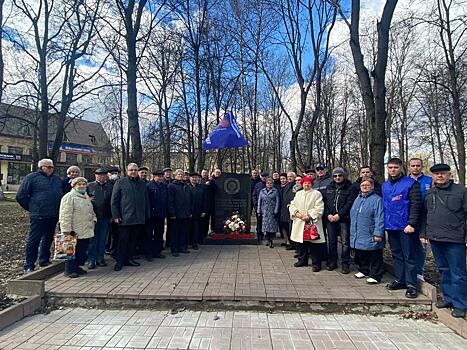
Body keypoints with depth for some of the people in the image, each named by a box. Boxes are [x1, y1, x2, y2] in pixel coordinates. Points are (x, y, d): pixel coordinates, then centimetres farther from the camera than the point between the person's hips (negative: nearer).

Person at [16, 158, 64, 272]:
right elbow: (21, 196, -3)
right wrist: (31, 208, 0)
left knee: (48, 239, 15)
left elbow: (62, 194, 26)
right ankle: (29, 266, 7)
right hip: (39, 216, -6)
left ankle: (44, 261, 28)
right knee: (34, 240, -2)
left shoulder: (57, 179, 15)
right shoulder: (32, 177, -2)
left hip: (53, 216, 6)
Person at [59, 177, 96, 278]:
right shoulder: (68, 197, -10)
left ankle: (77, 267, 26)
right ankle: (69, 270, 11)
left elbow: (91, 211, 28)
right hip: (74, 232, -8)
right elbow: (65, 215, -15)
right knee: (72, 251, 1)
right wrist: (67, 230, -19)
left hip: (86, 231, 8)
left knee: (82, 250, 12)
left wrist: (93, 220, 12)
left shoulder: (86, 197, 17)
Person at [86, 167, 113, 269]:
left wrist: (112, 216, 3)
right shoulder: (89, 186, 3)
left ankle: (100, 258, 19)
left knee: (102, 239, 9)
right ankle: (91, 260, 11)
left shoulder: (110, 186, 8)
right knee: (92, 239, 3)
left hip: (105, 217, 2)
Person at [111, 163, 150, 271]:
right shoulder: (120, 182, 1)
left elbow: (146, 200, 16)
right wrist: (116, 216, -8)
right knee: (123, 240, 1)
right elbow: (114, 200, -1)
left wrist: (146, 215, 11)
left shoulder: (142, 184, 13)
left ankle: (129, 259, 24)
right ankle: (120, 261, 13)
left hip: (139, 218, 4)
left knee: (133, 240, 12)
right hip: (125, 218, -4)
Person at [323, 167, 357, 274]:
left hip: (344, 219, -3)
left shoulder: (349, 188, 2)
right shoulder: (329, 188, 14)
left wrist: (339, 215, -14)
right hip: (330, 219, 4)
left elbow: (350, 203, -7)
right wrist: (328, 214, -5)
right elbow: (324, 202, 9)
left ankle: (345, 264, 7)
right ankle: (332, 262, 20)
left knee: (345, 242, -4)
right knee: (331, 241, 9)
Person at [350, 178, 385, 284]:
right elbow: (352, 215, 20)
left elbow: (379, 219, -15)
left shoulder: (377, 199, -9)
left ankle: (375, 276, 13)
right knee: (361, 255, 17)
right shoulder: (357, 199, 15)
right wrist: (353, 231, 19)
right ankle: (364, 271, 34)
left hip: (371, 236, -7)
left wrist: (378, 233, -19)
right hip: (358, 236, 7)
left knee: (374, 258, 2)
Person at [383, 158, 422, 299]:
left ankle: (411, 285, 10)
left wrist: (411, 224, -19)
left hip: (406, 227, -6)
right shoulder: (385, 185, 12)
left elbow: (416, 205, -13)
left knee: (409, 256, 1)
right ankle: (400, 280, 27)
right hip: (391, 226, 6)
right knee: (396, 255, 15)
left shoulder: (411, 183, -7)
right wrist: (384, 223, 10)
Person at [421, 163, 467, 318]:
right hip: (435, 239, 5)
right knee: (444, 270, 16)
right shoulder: (429, 193, 11)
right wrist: (424, 234, 15)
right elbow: (425, 215, 19)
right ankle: (448, 298, 28)